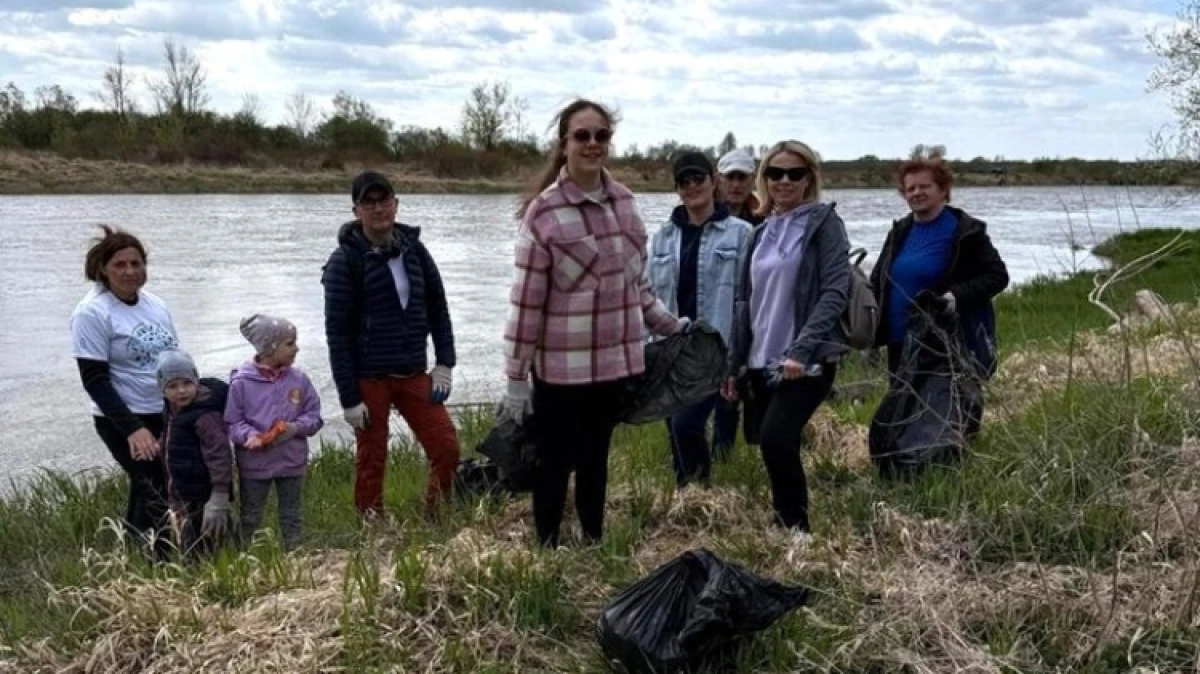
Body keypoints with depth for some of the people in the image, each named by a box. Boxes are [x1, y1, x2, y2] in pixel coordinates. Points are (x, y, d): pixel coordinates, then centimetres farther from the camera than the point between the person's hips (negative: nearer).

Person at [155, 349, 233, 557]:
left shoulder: (206, 415, -22)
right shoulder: (174, 411, 7)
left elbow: (219, 454, -26)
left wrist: (219, 498, -28)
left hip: (203, 498, -9)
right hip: (181, 496, 9)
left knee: (205, 553, -3)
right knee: (186, 550, 18)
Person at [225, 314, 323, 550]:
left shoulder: (298, 379, -2)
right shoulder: (241, 381, -12)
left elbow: (314, 415, 2)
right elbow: (232, 421, -7)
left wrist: (296, 427, -16)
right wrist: (249, 436, -25)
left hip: (292, 461, 3)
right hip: (254, 462, -3)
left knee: (292, 518, 14)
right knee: (249, 520, 11)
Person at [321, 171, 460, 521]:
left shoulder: (414, 249, 4)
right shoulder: (345, 260, -10)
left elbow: (438, 308, 11)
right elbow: (337, 332, -11)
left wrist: (445, 363, 2)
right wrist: (349, 398, -14)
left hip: (413, 373, 4)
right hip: (368, 378, -4)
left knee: (446, 447, 1)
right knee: (371, 460, 4)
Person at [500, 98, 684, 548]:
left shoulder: (623, 201, 5)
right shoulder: (544, 212, -12)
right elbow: (525, 300, -12)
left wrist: (667, 325, 18)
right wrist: (516, 379, -12)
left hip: (615, 358, 5)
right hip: (562, 364, -5)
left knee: (596, 457, 18)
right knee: (555, 460, 7)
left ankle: (594, 542, 32)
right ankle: (548, 547, 22)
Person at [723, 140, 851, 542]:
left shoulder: (823, 223, -2)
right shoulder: (762, 233, 15)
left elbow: (835, 291, -12)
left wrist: (801, 349, -22)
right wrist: (735, 365, 16)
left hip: (808, 361, -6)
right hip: (762, 362, 6)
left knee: (776, 438, -21)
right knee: (776, 447, 7)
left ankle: (798, 528, -5)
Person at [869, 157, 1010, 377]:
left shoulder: (965, 232, -7)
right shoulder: (900, 231, 11)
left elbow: (997, 275, -6)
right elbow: (877, 282, 17)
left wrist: (958, 295, -22)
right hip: (900, 345, 6)